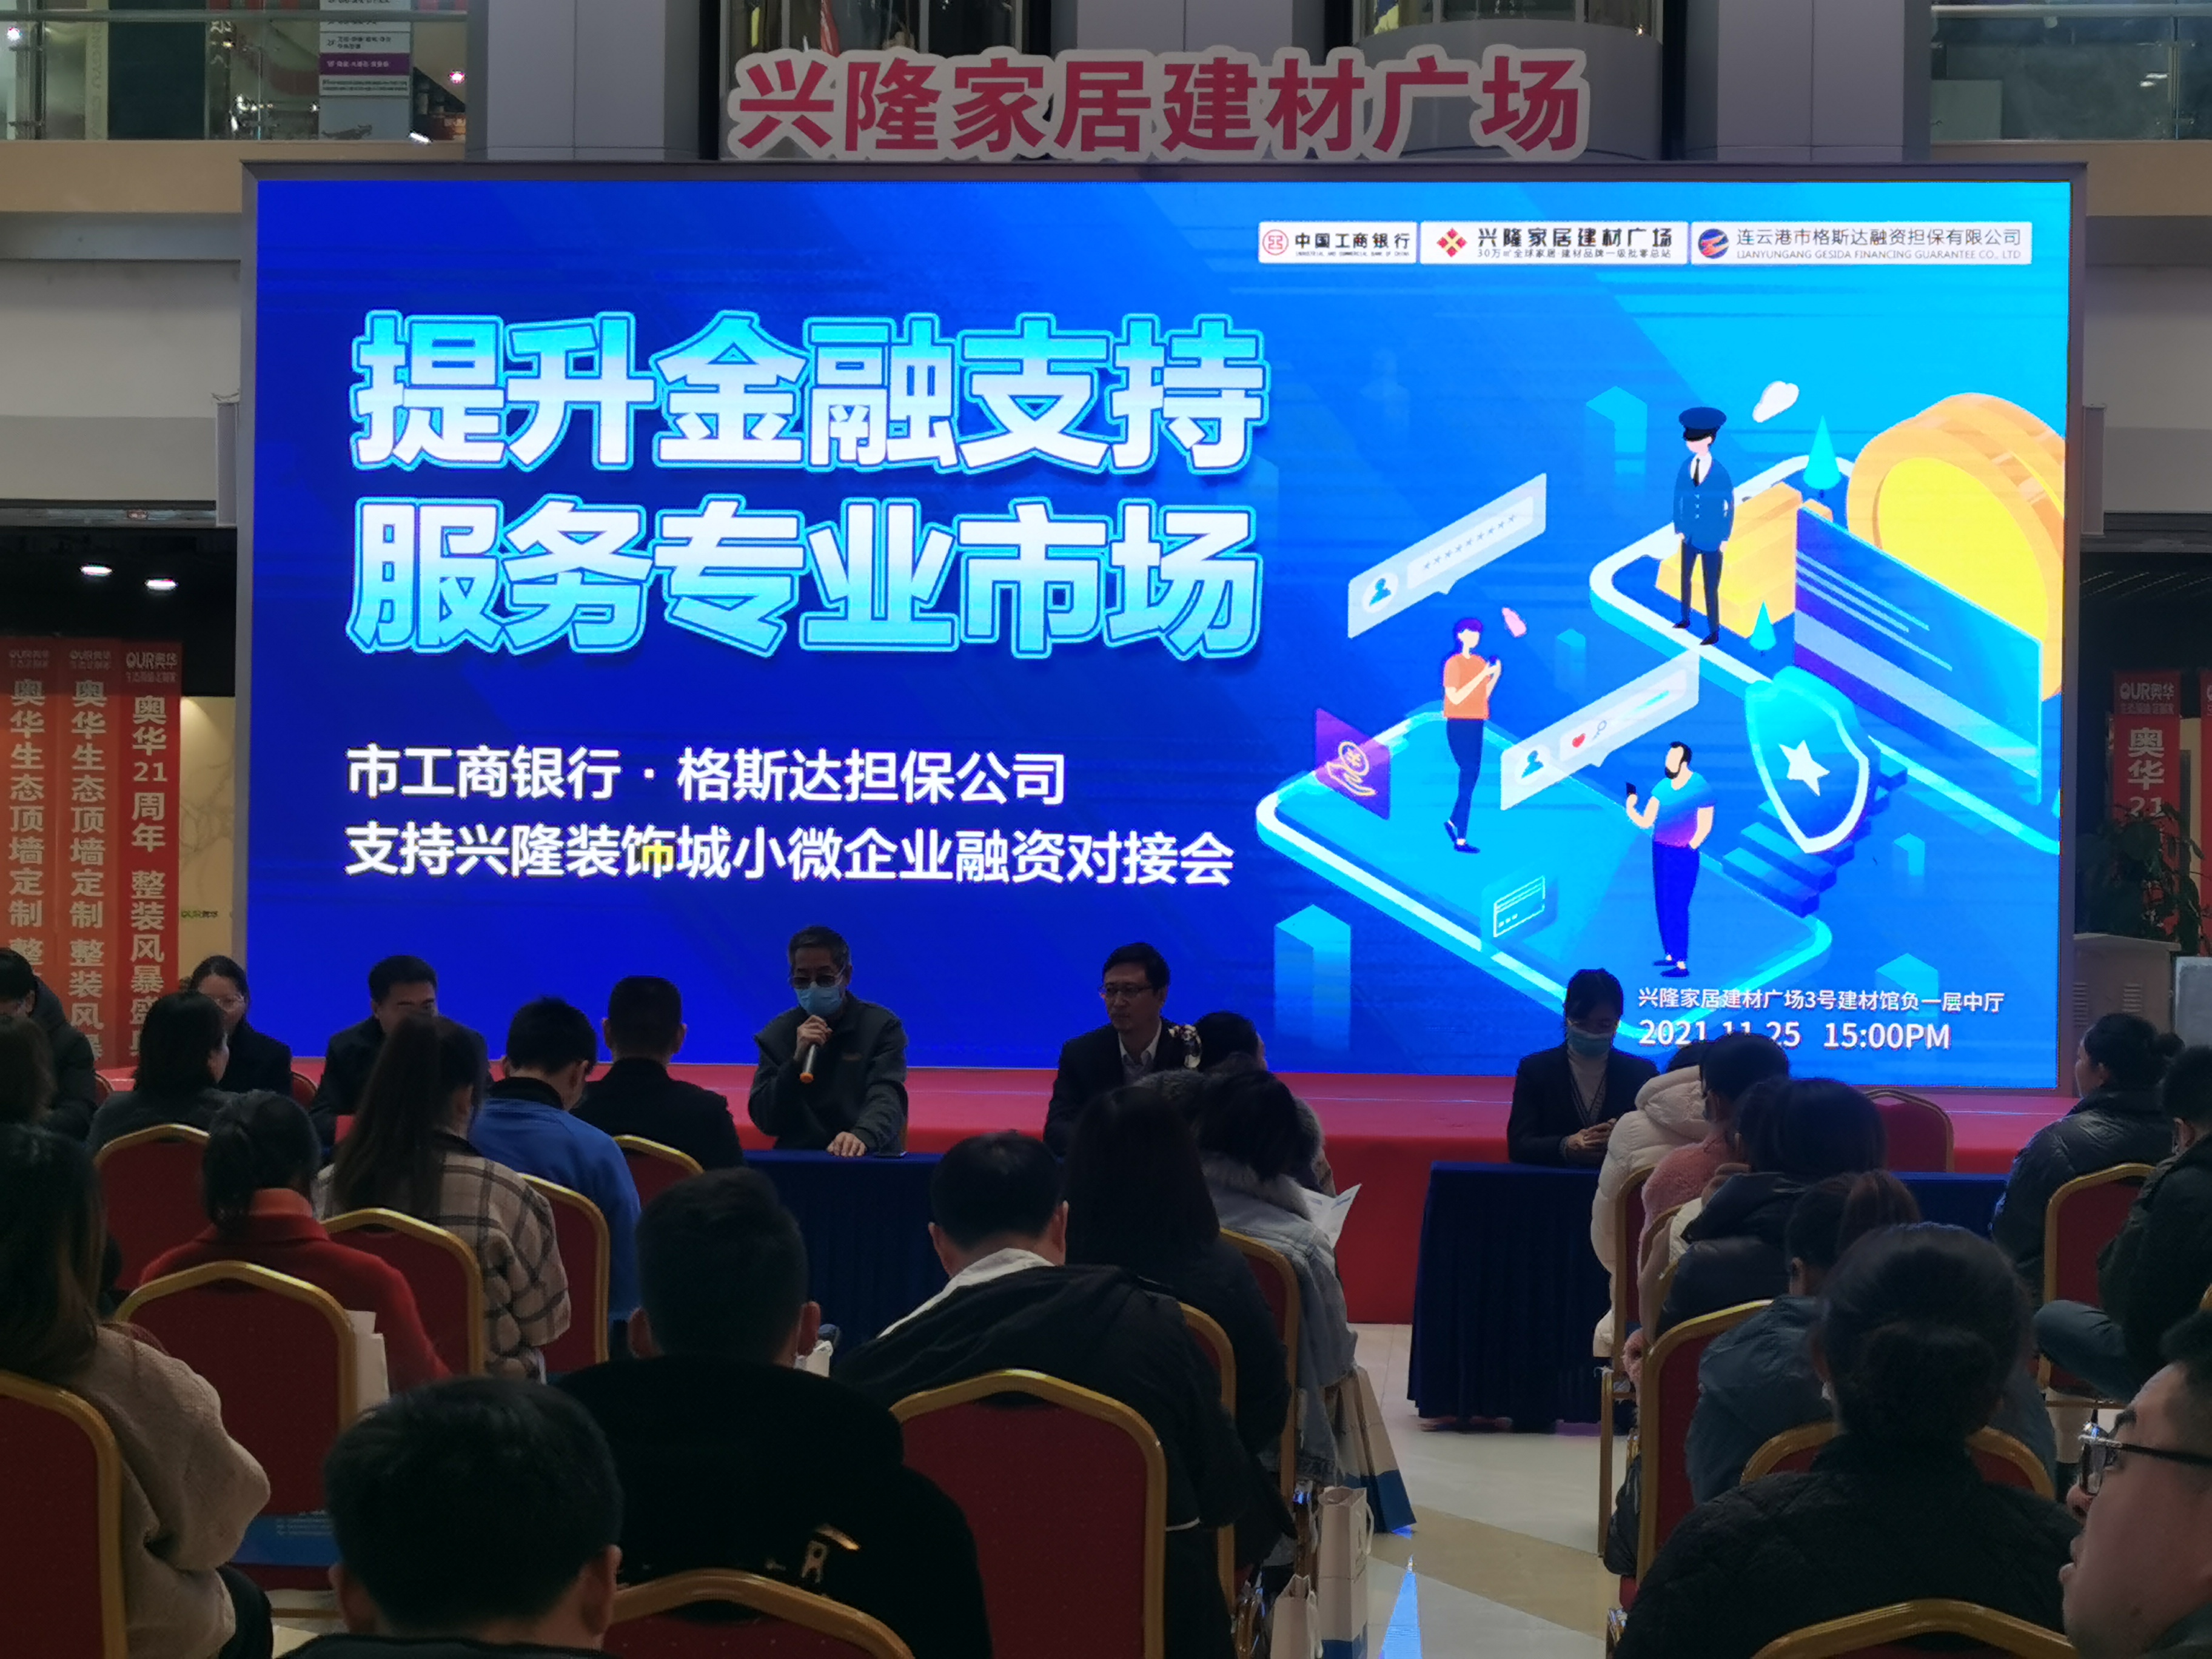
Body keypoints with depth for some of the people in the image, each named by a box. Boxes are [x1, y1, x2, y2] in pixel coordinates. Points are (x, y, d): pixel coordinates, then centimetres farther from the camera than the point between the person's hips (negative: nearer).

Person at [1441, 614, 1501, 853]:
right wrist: (1481, 676, -20)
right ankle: (1461, 840, -5)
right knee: (1469, 777, -8)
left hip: (1476, 724, 7)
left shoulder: (1480, 663, 11)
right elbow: (1456, 698, -19)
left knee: (1472, 776, 10)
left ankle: (1453, 822, 28)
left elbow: (1484, 695, 10)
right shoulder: (1454, 663, -9)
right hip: (1459, 725, -7)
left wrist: (1495, 675, -2)